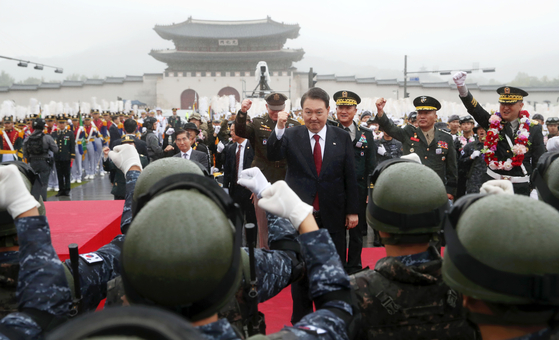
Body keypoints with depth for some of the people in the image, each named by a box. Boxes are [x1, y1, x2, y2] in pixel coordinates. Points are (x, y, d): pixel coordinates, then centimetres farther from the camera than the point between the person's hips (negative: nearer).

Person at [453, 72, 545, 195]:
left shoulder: (533, 129, 0)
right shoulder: (493, 123, 3)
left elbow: (539, 162, 2)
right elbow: (474, 108, -13)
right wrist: (462, 87, -29)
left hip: (520, 188, -1)